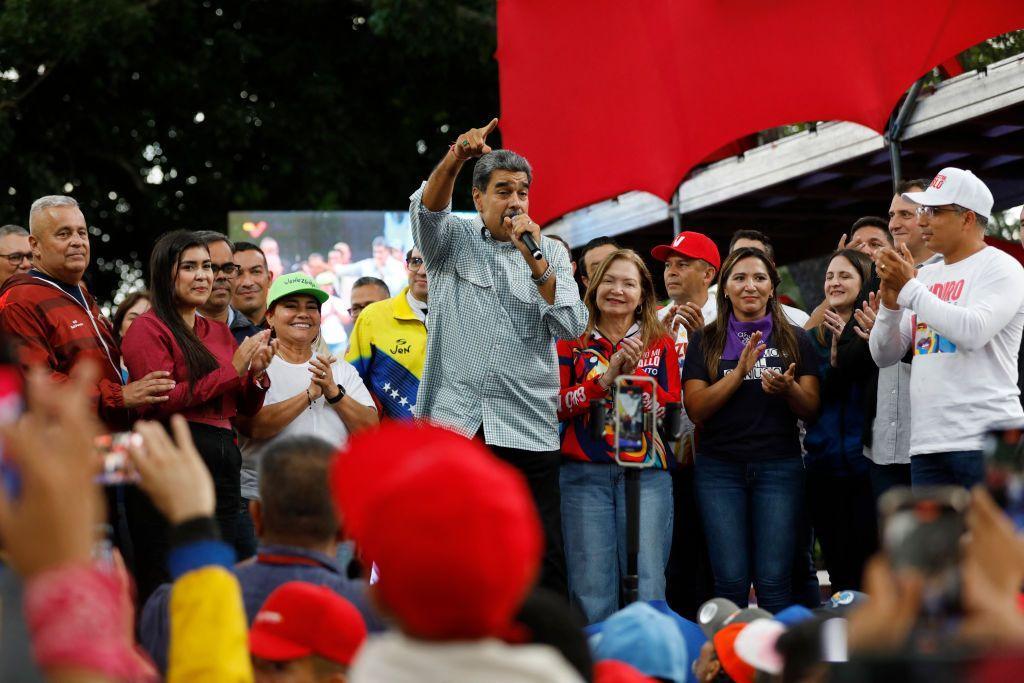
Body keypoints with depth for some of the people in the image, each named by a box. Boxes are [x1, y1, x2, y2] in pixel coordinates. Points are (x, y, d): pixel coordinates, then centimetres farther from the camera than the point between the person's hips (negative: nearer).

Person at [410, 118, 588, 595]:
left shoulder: (550, 253, 12)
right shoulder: (452, 242, 10)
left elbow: (573, 327, -1)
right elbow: (426, 209, -13)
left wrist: (534, 260, -11)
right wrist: (456, 158, -31)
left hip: (528, 430, 1)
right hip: (450, 422, 0)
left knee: (545, 563, -4)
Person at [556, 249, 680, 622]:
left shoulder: (660, 344, 12)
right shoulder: (572, 343, 11)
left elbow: (672, 409, 3)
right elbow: (556, 403, -1)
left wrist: (633, 372, -11)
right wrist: (606, 378, -13)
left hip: (646, 473, 0)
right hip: (584, 474, 0)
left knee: (647, 586, -7)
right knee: (591, 589, -4)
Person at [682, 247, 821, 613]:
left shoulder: (795, 340, 10)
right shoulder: (705, 341, 8)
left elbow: (811, 409, 7)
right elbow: (695, 408, -1)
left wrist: (788, 389, -15)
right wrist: (740, 371, -13)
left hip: (779, 465, 0)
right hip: (719, 467, 0)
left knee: (774, 581, -6)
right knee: (731, 581, -4)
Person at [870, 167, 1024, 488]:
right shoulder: (926, 275, 18)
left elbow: (974, 331, -19)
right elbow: (884, 356, 16)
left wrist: (909, 288, -12)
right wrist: (890, 301, -2)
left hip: (984, 440, -6)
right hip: (927, 444, 7)